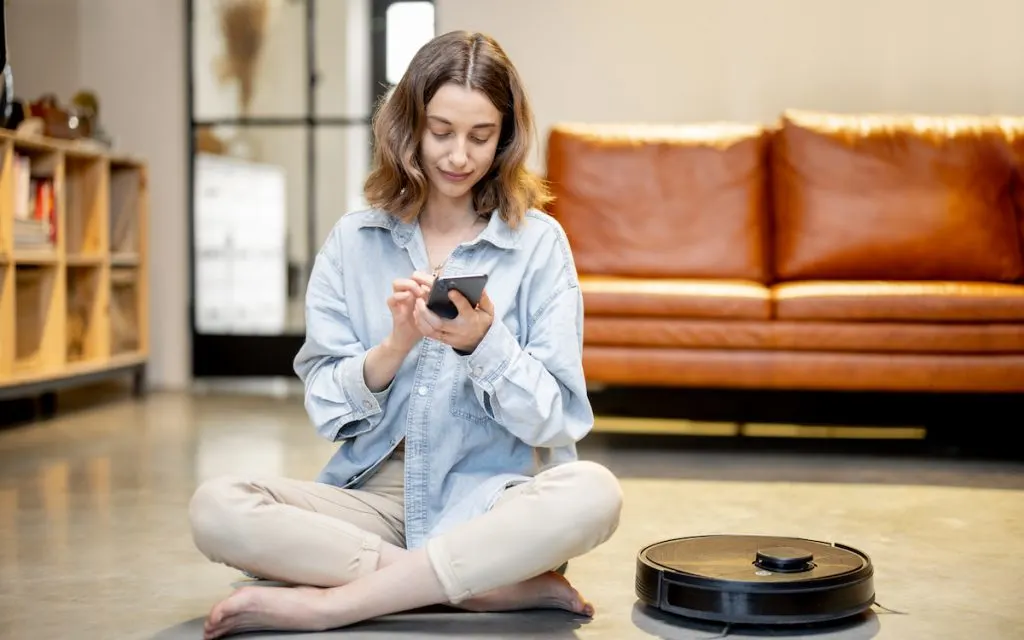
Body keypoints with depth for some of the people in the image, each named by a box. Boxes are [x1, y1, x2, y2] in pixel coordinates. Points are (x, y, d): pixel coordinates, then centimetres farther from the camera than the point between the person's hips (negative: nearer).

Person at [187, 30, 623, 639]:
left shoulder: (539, 241, 1)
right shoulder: (352, 240, 7)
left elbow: (556, 421, -2)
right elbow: (327, 409, 2)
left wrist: (483, 343, -20)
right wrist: (395, 345, -17)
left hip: (490, 498, -1)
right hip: (377, 493, 2)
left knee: (593, 493, -34)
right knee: (214, 509, -24)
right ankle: (510, 588, -23)